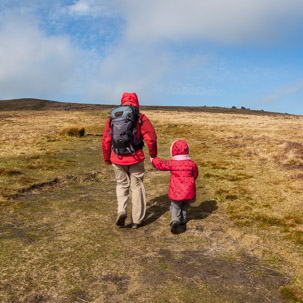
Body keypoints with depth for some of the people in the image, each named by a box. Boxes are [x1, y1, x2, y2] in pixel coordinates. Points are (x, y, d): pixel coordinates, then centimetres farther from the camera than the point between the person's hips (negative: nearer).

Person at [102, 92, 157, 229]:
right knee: (137, 187, 13)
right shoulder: (140, 117, -3)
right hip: (136, 158, -2)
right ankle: (136, 220, 18)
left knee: (122, 184, 21)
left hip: (117, 159, 2)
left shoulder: (112, 118, 4)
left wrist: (107, 159, 14)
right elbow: (151, 138, -10)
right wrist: (153, 155, 5)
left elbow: (105, 140, 3)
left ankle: (121, 210, 0)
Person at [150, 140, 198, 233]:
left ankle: (175, 220, -10)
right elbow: (195, 175, 9)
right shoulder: (192, 164, -4)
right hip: (188, 191, 2)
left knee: (175, 206, 11)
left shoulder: (171, 163, -11)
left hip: (177, 192, -2)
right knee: (185, 206, 22)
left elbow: (161, 165, 5)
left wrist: (153, 159, 24)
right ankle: (183, 222, 28)